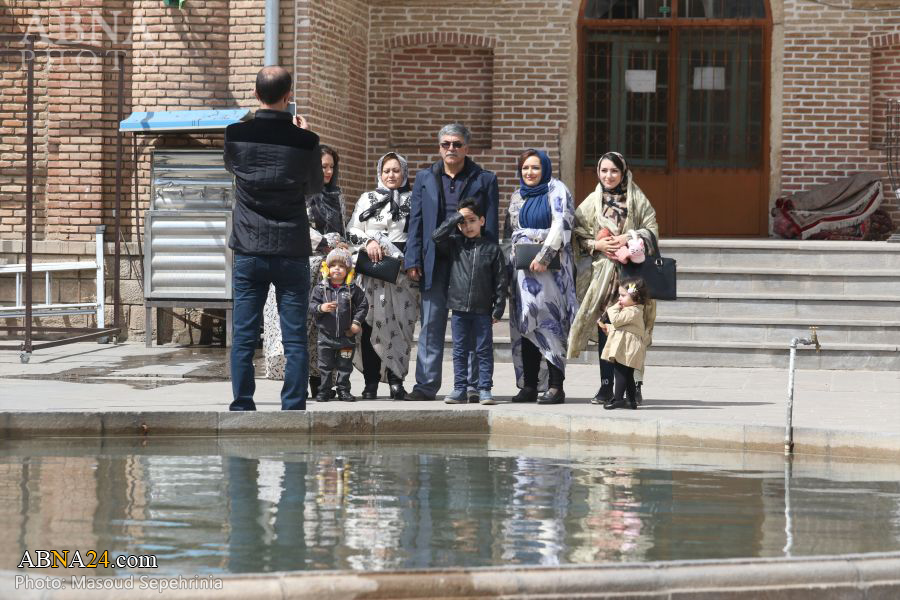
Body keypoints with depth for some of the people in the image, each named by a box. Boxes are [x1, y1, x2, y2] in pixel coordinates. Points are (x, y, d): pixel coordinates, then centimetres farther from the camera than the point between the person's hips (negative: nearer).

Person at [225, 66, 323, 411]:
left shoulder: (237, 134, -4)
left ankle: (242, 409, 5)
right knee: (295, 340, 3)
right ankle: (293, 411, 1)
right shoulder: (304, 141, -8)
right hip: (291, 253, -1)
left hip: (249, 253, 1)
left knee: (243, 337, 5)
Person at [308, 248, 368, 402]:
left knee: (345, 365, 7)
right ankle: (325, 390, 15)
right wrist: (321, 308, -23)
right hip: (326, 334, 0)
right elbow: (311, 305, -3)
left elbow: (363, 306, 3)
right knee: (325, 365, 6)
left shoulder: (353, 289, -1)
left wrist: (356, 322, -6)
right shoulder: (320, 288, -1)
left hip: (346, 336, 0)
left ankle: (343, 389, 16)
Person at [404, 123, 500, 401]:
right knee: (431, 325, 2)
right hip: (435, 263, 2)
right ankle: (426, 385, 4)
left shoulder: (484, 180, 7)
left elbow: (491, 226, 3)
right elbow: (416, 221, 10)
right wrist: (413, 260, 0)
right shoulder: (425, 178, 13)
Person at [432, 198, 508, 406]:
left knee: (484, 350, 1)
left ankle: (485, 389, 4)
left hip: (483, 310, -2)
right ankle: (459, 389, 10)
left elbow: (501, 280, 2)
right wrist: (456, 217, -6)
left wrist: (498, 308, -2)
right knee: (460, 351, 6)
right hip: (459, 308, 2)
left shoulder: (492, 248, 2)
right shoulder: (454, 245, 8)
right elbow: (437, 236, -8)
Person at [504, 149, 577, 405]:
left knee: (548, 322, -12)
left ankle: (555, 386, -12)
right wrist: (511, 262, 14)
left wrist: (543, 257, -17)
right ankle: (528, 386, 6)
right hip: (522, 267, 6)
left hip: (551, 267, -6)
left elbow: (561, 225, -11)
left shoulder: (556, 190, 0)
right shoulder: (518, 197, 19)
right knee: (526, 326, 3)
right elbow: (509, 233, 24)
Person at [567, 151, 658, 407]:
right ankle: (606, 387, 2)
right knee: (604, 329, -2)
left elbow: (652, 230, 4)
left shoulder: (637, 199, 7)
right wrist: (597, 245, -7)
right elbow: (578, 236, 10)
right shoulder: (592, 202, 12)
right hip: (602, 271, 1)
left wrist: (629, 238, -11)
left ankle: (634, 386, -3)